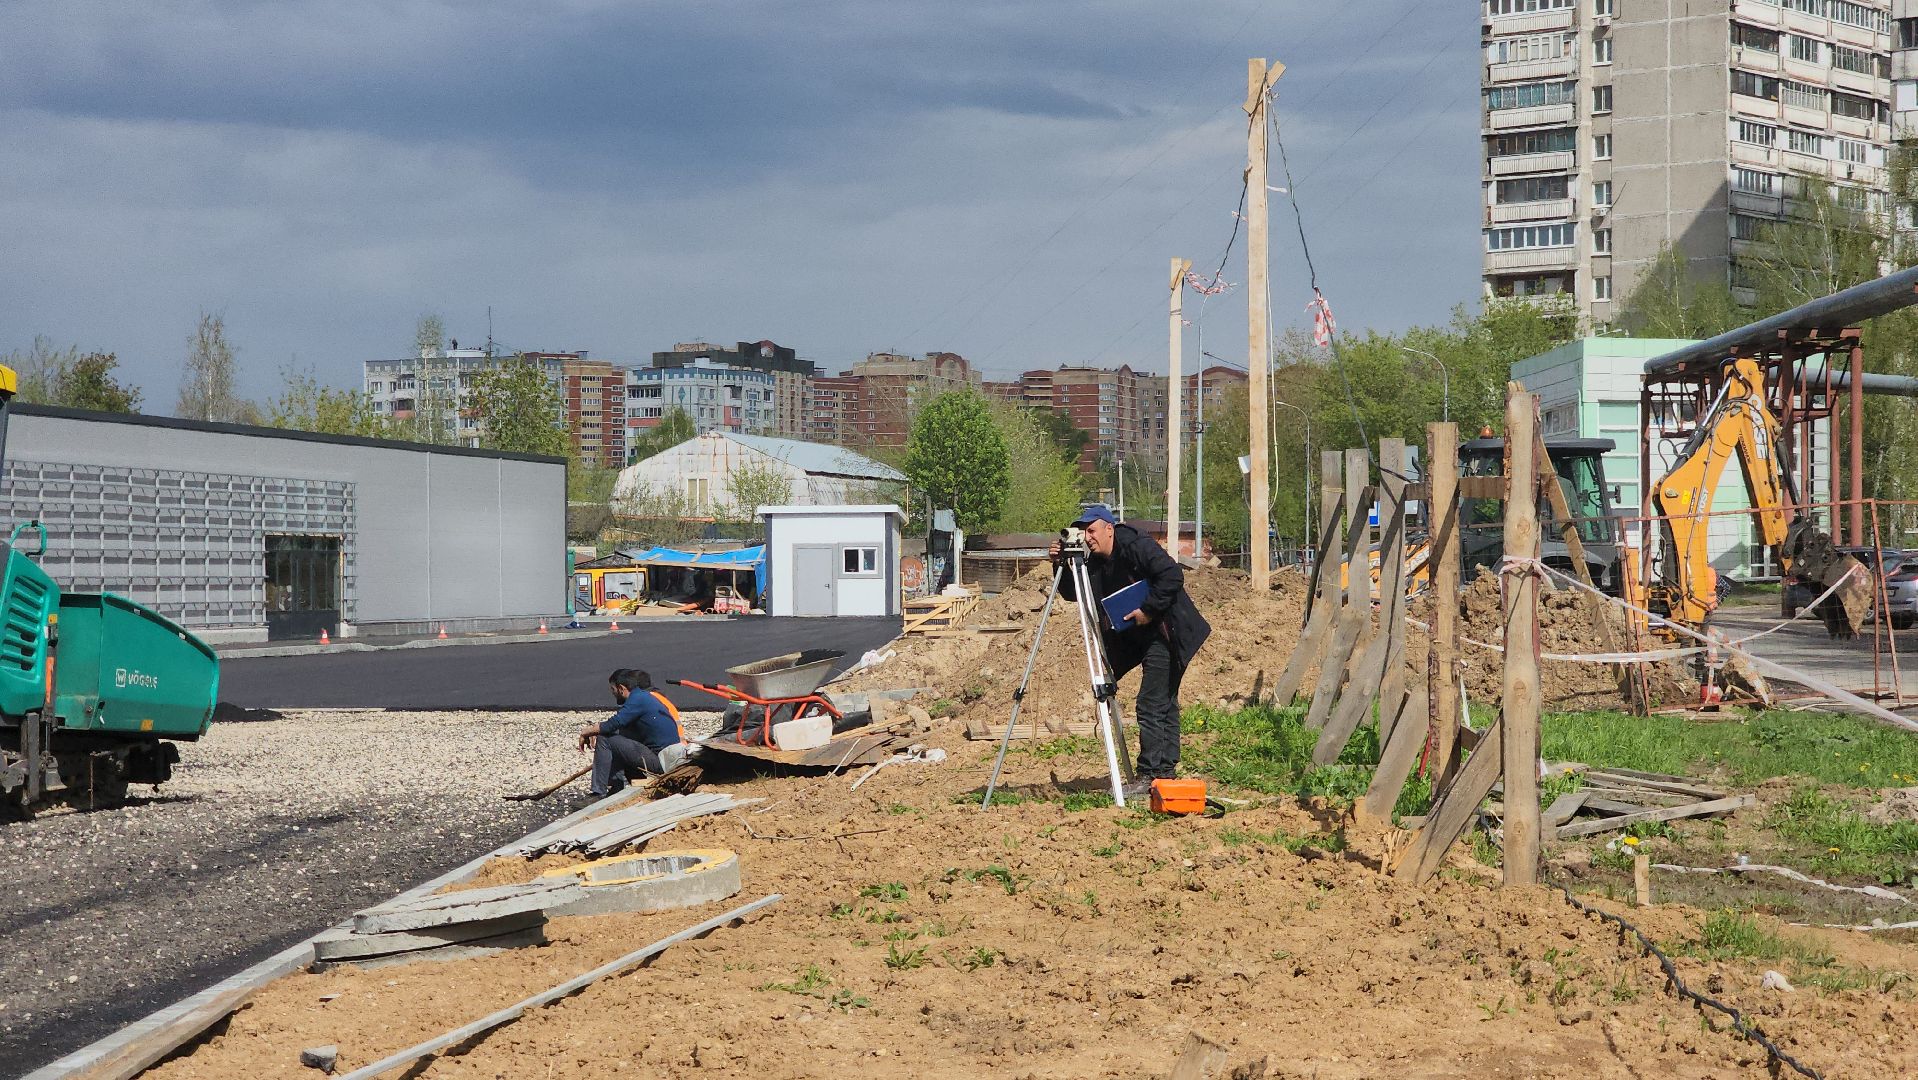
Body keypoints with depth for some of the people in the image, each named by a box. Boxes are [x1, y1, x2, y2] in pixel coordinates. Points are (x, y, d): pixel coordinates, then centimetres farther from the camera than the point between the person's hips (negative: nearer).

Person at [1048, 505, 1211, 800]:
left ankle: (1150, 775, -11)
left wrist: (1149, 610, -23)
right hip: (1144, 639, 9)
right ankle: (1165, 771, 17)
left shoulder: (1138, 547, -17)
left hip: (1166, 636, -9)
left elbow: (1173, 576, -24)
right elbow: (1073, 593, 11)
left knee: (1151, 706, -12)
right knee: (1164, 705, 13)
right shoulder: (1096, 562, 8)